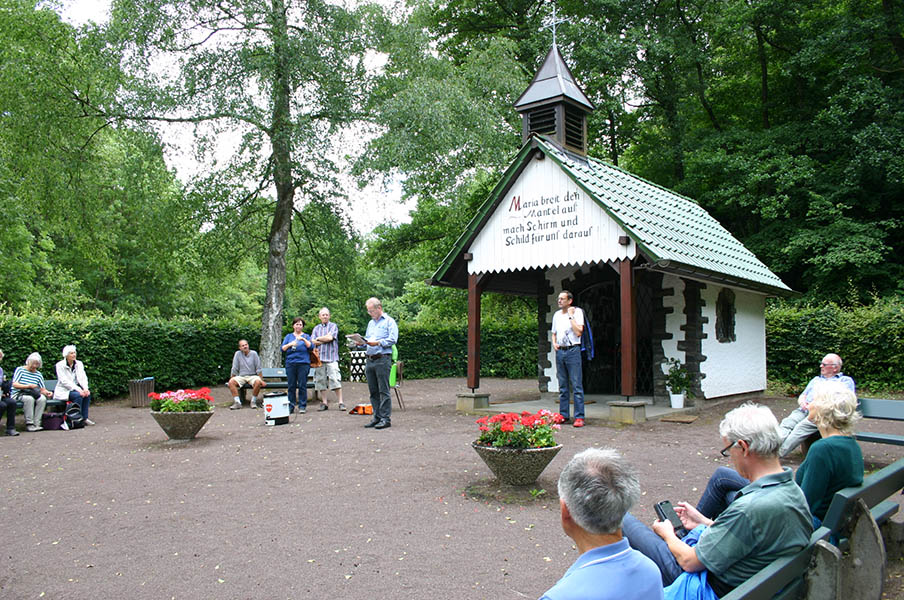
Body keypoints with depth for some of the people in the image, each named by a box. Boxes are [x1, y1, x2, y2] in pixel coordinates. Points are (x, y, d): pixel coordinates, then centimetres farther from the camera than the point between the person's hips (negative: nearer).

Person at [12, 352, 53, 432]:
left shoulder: (38, 374, 14)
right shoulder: (20, 369, 2)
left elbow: (42, 389, 10)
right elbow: (15, 384, -9)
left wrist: (47, 392, -14)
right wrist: (29, 386, -22)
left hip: (32, 394, 4)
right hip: (18, 395, -4)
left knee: (43, 398, -29)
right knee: (29, 398, -37)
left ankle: (36, 423, -27)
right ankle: (29, 424, -30)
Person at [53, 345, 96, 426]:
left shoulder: (79, 364, 6)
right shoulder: (60, 365, -9)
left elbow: (82, 378, -2)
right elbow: (64, 381, -19)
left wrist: (85, 388, -23)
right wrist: (78, 389, -29)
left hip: (75, 388, 5)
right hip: (63, 391, -5)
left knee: (87, 393, -24)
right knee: (78, 395, -31)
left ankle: (84, 418, -18)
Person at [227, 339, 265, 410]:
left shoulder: (253, 353, -4)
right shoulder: (238, 354, 0)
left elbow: (258, 368, -3)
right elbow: (234, 369, 5)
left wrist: (261, 380, -6)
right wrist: (231, 378, 2)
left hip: (252, 376, -2)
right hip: (241, 376, 2)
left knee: (257, 382, -34)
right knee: (231, 382, -26)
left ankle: (253, 401, -16)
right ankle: (237, 402, -21)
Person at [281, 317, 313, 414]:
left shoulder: (306, 336, 13)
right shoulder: (289, 336, 17)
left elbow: (311, 346, -3)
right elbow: (283, 348, 6)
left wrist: (303, 339, -15)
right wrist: (290, 344, -11)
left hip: (303, 363, -1)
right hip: (290, 363, 2)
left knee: (302, 385, -4)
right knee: (291, 385, 0)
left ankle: (302, 406, 2)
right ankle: (290, 406, 6)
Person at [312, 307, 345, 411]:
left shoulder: (333, 326, 6)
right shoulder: (316, 328, 17)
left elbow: (330, 337, -9)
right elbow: (313, 342, 4)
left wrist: (318, 338, 3)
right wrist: (325, 339, -6)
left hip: (331, 357, -4)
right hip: (319, 358, 4)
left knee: (335, 380, -10)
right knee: (321, 381, 3)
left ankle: (341, 403, -8)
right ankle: (324, 403, 10)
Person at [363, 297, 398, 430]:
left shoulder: (389, 321, 0)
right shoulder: (371, 323, 23)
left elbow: (392, 339, -11)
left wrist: (378, 343, -20)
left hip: (382, 359, -7)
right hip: (370, 360, 7)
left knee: (383, 390, -7)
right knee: (373, 391, 9)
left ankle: (386, 419, -5)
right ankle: (377, 417, 16)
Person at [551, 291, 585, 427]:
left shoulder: (577, 312, -2)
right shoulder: (557, 314, 16)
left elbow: (578, 332, -14)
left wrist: (571, 316, -10)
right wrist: (554, 343, 7)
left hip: (573, 351, -6)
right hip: (560, 351, 6)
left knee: (576, 386, -7)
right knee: (562, 386, 10)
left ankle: (579, 417, -7)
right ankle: (563, 415, 17)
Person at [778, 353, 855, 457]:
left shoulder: (846, 380, 17)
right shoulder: (816, 379, 35)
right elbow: (802, 396, 31)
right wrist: (803, 402, 5)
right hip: (804, 410, 6)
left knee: (803, 426, -34)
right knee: (787, 422, -27)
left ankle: (779, 453, -47)